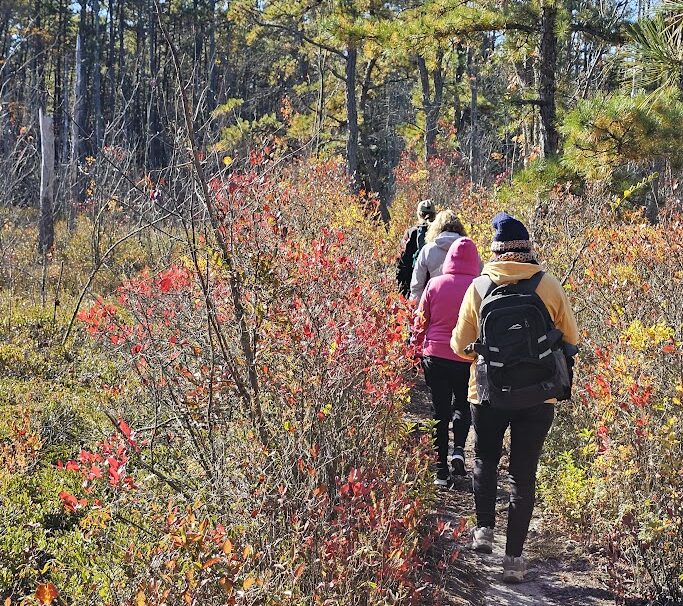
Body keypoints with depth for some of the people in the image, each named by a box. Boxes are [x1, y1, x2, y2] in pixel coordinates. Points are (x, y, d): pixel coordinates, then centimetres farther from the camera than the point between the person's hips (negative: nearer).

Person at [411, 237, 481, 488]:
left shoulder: (435, 284, -4)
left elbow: (421, 319, 4)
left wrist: (418, 346, 19)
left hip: (435, 355, 1)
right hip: (467, 357, -1)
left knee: (440, 411, 9)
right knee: (462, 404, 19)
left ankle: (440, 470, 10)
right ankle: (458, 450, -4)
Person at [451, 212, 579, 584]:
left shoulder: (478, 287, -6)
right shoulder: (549, 286, -7)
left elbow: (461, 345, 0)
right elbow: (570, 340, 3)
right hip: (538, 395, 0)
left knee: (485, 460, 24)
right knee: (523, 473, 8)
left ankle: (484, 529, 19)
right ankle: (514, 558, 9)